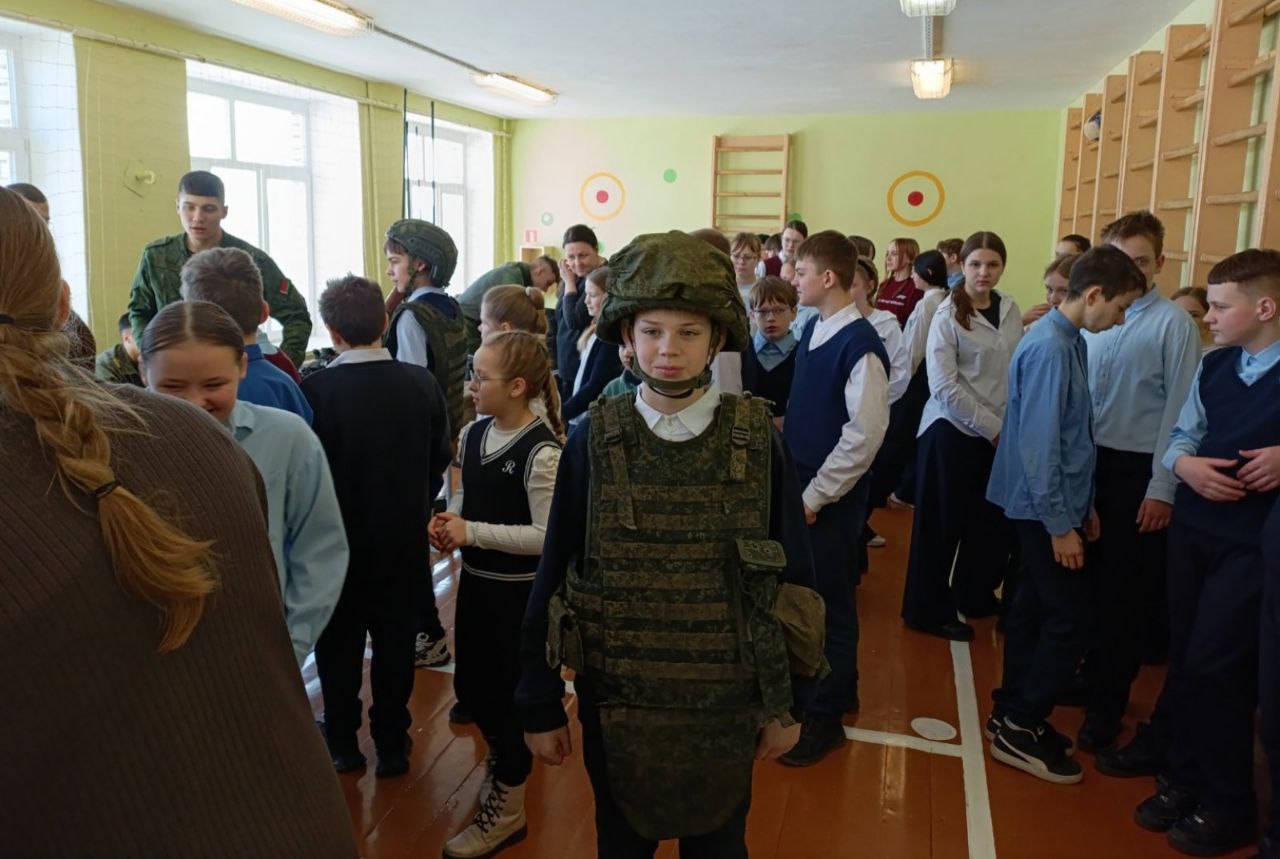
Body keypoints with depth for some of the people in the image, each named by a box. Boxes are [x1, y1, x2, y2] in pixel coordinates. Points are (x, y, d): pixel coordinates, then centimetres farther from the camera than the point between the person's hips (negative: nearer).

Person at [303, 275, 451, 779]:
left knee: (340, 646, 16)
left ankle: (343, 744, 29)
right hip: (404, 541, 2)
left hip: (338, 540, -2)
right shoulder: (422, 384, -10)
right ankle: (392, 745, 25)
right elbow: (439, 462, 0)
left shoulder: (314, 390, -20)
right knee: (395, 644, 14)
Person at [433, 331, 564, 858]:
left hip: (519, 592, -7)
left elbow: (547, 536, -23)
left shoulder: (541, 452, -22)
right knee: (469, 685, 20)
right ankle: (504, 759, 49)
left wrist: (471, 533, -22)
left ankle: (505, 810, 30)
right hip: (475, 581, 7)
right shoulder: (472, 434, 1)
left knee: (510, 694, 8)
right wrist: (448, 519, -7)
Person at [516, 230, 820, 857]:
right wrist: (539, 707, -1)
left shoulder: (759, 440, -10)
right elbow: (553, 577, -5)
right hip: (615, 702, 0)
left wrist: (789, 703, 1)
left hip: (727, 704, 0)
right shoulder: (593, 441, -10)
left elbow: (792, 576, -3)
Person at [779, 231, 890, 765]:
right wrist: (795, 483, 10)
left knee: (828, 604, 5)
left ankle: (824, 719, 21)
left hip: (831, 498, -8)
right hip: (802, 485, 8)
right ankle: (836, 688, 39)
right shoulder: (813, 330, 6)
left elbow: (864, 435, -20)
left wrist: (815, 495, -16)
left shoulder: (860, 344, -18)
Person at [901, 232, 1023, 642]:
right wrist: (992, 427, -14)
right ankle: (928, 609, 19)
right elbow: (943, 386, -15)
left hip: (1001, 434, 5)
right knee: (942, 523, 4)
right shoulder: (949, 314, -11)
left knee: (993, 521, 13)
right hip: (953, 431, -5)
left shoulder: (1011, 310, 5)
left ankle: (975, 595, 36)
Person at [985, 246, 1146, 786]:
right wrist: (1060, 524, -19)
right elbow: (1038, 443, -22)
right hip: (1046, 507, -10)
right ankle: (1021, 728, 8)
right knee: (1069, 618, -3)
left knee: (1035, 606, 15)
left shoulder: (1072, 342, 9)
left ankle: (1014, 714, 28)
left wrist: (1084, 505, 18)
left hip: (1057, 502, 10)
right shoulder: (1049, 348, -20)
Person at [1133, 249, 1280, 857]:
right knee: (1185, 662, 13)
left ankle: (1228, 805, 20)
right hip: (1192, 528, 6)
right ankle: (1184, 779, 31)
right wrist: (1185, 464, -12)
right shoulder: (1213, 365, 5)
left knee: (1214, 669, -1)